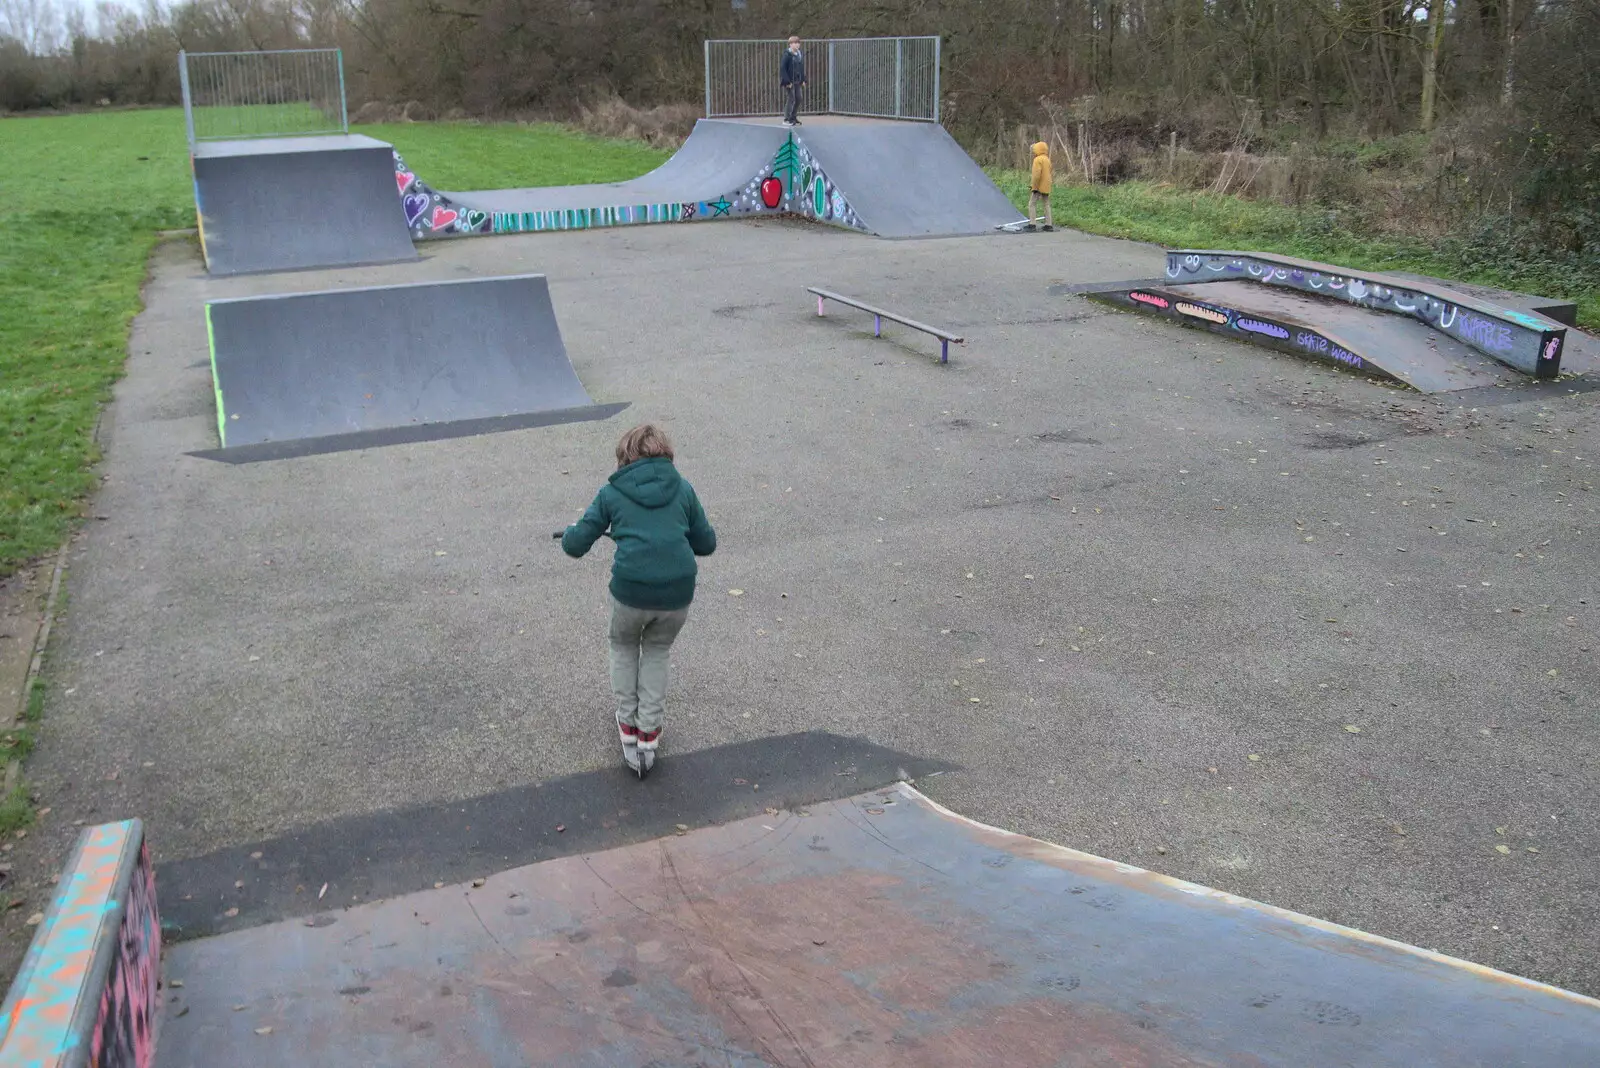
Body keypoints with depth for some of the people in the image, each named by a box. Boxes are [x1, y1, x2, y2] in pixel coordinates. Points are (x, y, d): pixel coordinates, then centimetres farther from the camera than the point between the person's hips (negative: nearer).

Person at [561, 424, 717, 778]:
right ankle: (649, 736, 26)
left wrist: (569, 534, 29)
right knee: (657, 652, 27)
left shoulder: (612, 493, 6)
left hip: (630, 590, -1)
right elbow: (707, 544, 15)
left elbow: (576, 546, 6)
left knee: (624, 648, 29)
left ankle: (628, 728, 31)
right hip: (678, 592, 1)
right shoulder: (683, 488, 11)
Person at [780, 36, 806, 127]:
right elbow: (782, 68, -16)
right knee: (790, 98, -8)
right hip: (789, 81, -7)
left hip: (797, 81, 7)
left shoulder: (801, 54, 9)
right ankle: (786, 119, -1)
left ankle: (793, 118, 20)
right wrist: (787, 81, -20)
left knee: (798, 99, 8)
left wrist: (803, 80, 11)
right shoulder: (787, 55, -13)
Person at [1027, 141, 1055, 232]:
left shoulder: (1038, 160, -13)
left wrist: (1034, 186, -16)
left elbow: (1037, 174, -21)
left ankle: (1031, 224, -9)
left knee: (1031, 204, -3)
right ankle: (1049, 224, 11)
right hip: (1046, 187, 9)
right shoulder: (1047, 159, 15)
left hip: (1039, 187, -9)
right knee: (1047, 205, 11)